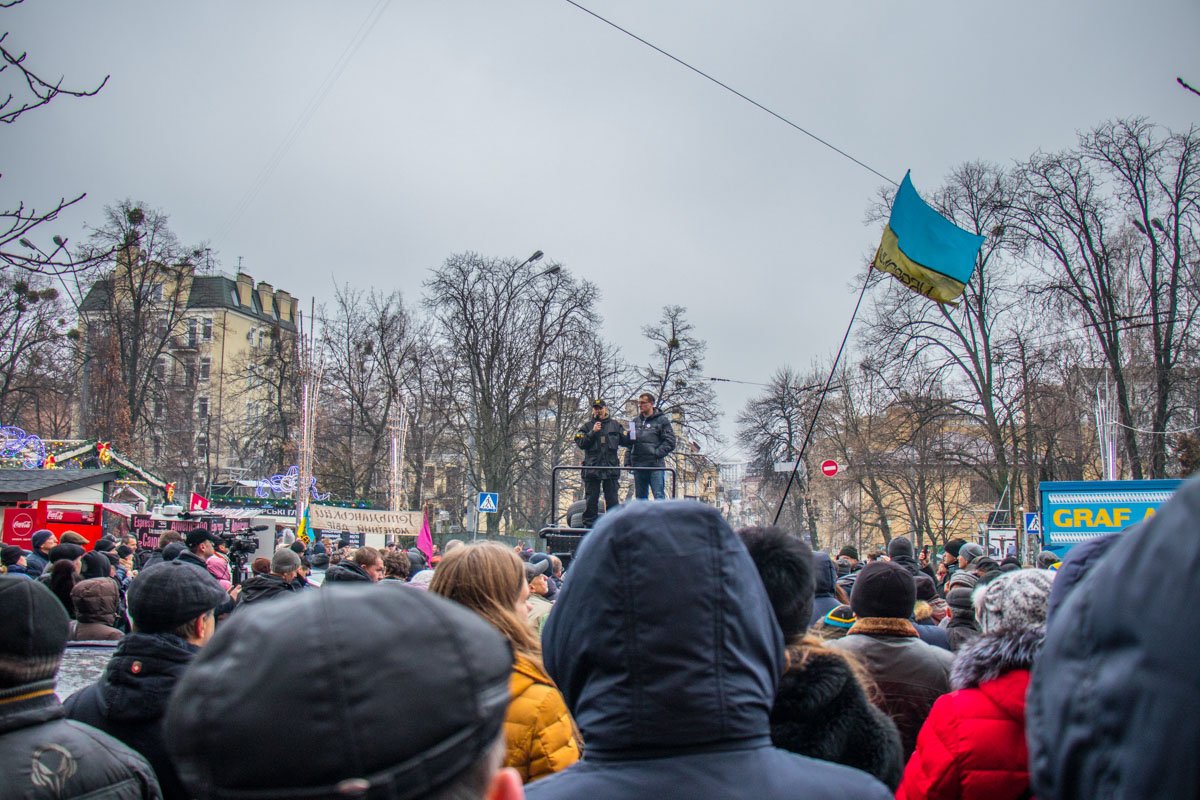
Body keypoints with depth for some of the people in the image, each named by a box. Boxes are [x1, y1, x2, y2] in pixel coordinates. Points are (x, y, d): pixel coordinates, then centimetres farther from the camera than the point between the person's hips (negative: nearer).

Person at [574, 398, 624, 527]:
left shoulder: (615, 425, 14)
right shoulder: (586, 426, 11)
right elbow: (580, 443, -1)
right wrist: (593, 432, -11)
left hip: (611, 467, 1)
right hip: (591, 467, -1)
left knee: (612, 498, 2)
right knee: (591, 499, 2)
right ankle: (589, 525, 8)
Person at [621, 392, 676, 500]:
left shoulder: (662, 420, 3)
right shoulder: (635, 421, 18)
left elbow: (670, 442, -4)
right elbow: (628, 443, 18)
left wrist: (657, 454, -14)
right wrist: (628, 461, 7)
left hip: (656, 466, -5)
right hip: (638, 465, 5)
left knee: (659, 496, -9)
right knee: (640, 497, 9)